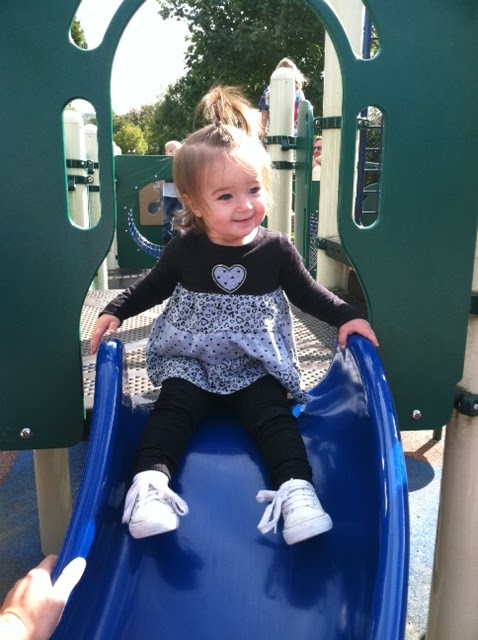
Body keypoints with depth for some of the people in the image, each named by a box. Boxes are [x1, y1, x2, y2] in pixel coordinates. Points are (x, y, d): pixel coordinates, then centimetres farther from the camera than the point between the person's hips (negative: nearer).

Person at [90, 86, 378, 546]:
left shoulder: (275, 250, -8)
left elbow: (307, 293, 5)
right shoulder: (184, 250, -7)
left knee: (274, 417, -18)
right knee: (171, 411, -19)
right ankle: (150, 482, -24)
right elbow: (153, 287, 9)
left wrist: (345, 317, -9)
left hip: (257, 366, 0)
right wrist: (115, 312, -2)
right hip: (189, 362, 1)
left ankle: (296, 488, -23)